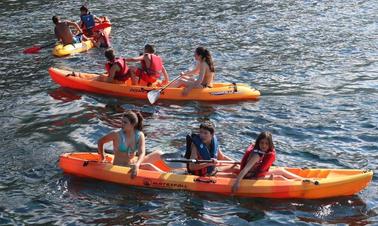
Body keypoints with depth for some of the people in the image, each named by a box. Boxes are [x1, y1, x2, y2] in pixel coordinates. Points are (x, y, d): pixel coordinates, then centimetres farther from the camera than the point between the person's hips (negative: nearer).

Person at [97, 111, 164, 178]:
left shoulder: (140, 135, -5)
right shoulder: (117, 135, -13)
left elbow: (142, 153, -18)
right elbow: (100, 141, 2)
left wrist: (137, 165, -37)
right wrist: (102, 157, 12)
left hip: (133, 163, 5)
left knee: (158, 153, -8)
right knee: (148, 166, -28)